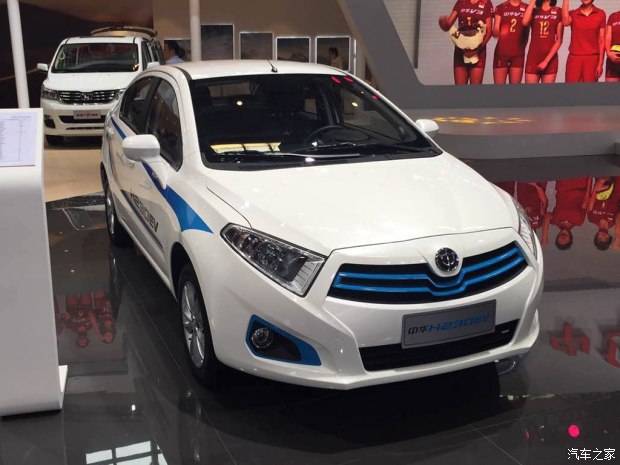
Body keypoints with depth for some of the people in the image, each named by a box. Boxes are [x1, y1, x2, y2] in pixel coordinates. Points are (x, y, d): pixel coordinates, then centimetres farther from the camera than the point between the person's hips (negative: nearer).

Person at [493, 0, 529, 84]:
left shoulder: (527, 8, 7)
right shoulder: (501, 8, 4)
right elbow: (495, 32, -2)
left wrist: (522, 47, 5)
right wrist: (498, 33, -25)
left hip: (518, 54, 1)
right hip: (501, 52, -1)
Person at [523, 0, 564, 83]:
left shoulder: (558, 12, 3)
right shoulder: (533, 11, 9)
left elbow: (559, 40, -1)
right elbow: (525, 22, -15)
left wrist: (546, 60, -10)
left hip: (550, 59, -1)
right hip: (533, 57, 1)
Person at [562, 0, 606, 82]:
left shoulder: (600, 14, 5)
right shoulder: (572, 14, 6)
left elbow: (601, 40, 4)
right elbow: (565, 22, -19)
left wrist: (600, 63, -2)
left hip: (592, 58, 0)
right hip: (574, 58, 0)